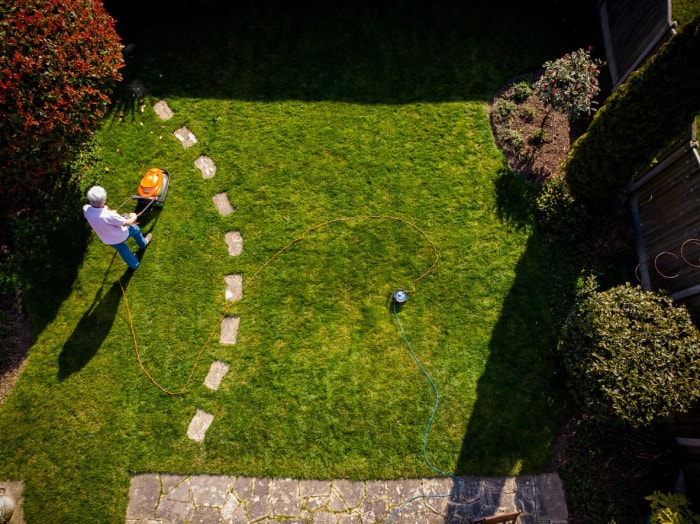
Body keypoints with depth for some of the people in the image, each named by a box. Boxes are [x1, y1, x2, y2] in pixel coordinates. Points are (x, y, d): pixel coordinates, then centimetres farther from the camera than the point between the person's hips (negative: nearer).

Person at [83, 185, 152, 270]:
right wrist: (134, 217, -5)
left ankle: (134, 264, 54)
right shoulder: (109, 216, -44)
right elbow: (127, 223, -26)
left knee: (122, 249, 32)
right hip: (120, 237, -5)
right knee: (135, 228, 25)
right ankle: (143, 244, 54)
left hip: (106, 240, 5)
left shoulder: (86, 209, -26)